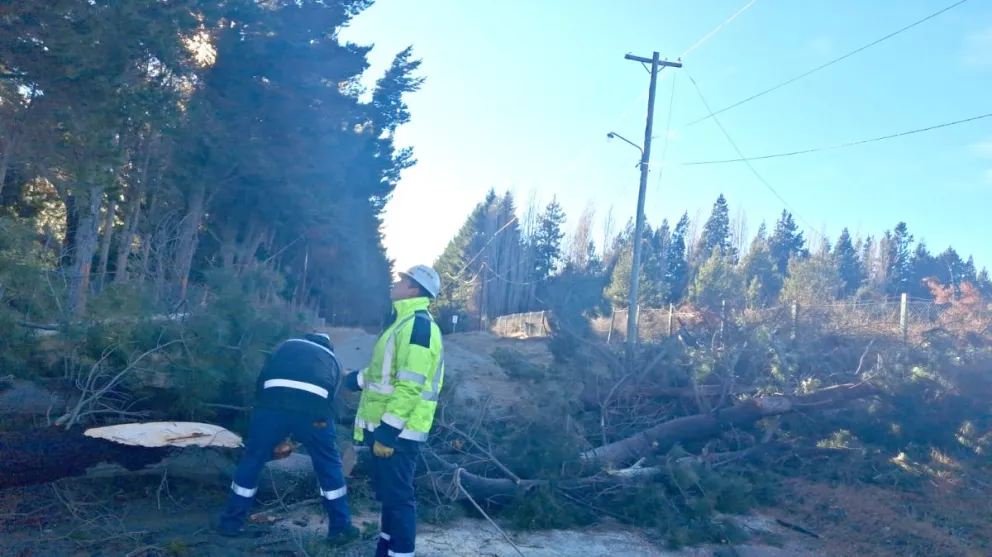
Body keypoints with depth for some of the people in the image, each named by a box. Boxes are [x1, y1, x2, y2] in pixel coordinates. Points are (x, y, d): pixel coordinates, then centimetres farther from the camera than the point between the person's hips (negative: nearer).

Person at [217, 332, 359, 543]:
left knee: (251, 461, 19)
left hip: (273, 402, 0)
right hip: (313, 406, 0)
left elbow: (263, 378, 27)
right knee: (329, 466, 18)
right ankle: (340, 528, 23)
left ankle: (231, 523, 30)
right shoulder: (331, 359, 35)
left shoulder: (288, 345, 35)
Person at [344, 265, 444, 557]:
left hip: (398, 431, -10)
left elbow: (410, 386, -25)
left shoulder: (418, 325, -18)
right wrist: (356, 379, 35)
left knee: (397, 495, -4)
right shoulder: (405, 322, 15)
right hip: (388, 427, 10)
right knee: (388, 492, 19)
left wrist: (387, 430, -25)